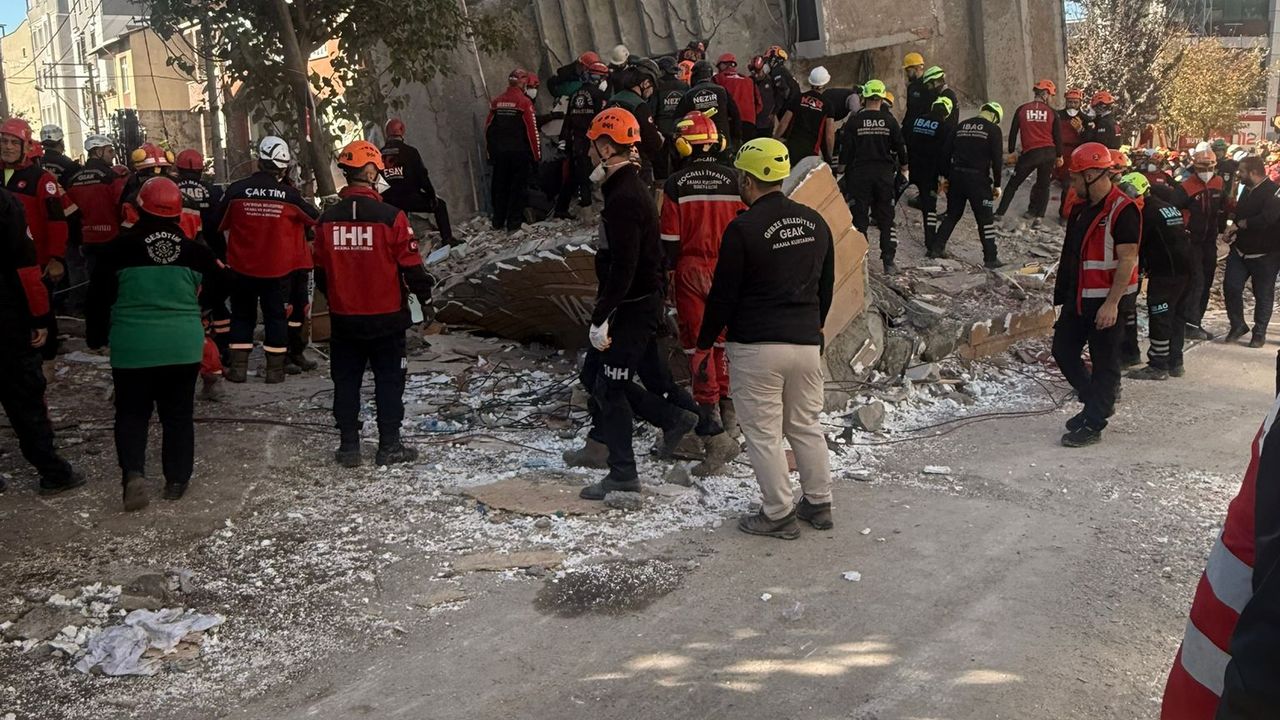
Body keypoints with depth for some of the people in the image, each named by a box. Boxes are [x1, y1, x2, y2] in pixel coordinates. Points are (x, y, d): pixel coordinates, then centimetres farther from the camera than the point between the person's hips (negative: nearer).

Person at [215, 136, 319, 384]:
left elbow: (218, 224, 2)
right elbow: (315, 220, 5)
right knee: (276, 315, 10)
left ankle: (237, 367, 12)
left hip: (242, 267, 1)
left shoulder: (237, 190, -8)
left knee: (242, 314, 14)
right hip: (278, 268, -1)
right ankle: (275, 368, 12)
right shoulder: (289, 195, -10)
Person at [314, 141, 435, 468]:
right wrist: (425, 293, 8)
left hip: (343, 318, 3)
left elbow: (320, 271, 7)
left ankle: (348, 447, 19)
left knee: (346, 381, 14)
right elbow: (411, 266, -11)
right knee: (389, 381, 9)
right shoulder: (391, 216, -16)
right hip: (386, 317, -3)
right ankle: (389, 446, 13)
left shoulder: (328, 218, -3)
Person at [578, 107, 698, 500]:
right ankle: (674, 419, 23)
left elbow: (623, 267, -26)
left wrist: (600, 318, -24)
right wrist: (604, 312, 23)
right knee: (595, 374, 16)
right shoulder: (629, 188, 12)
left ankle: (623, 474, 8)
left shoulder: (624, 198, -21)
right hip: (636, 303, 10)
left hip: (633, 308, -10)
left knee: (609, 386, -2)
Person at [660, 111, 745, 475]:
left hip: (690, 271, -2)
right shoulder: (733, 180, -1)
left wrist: (666, 274, 5)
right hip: (727, 269, 3)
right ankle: (725, 401, 33)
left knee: (697, 343, -1)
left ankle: (713, 429, -9)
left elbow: (670, 238, -5)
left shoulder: (676, 185, -7)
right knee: (722, 336, 20)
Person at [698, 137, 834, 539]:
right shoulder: (815, 222, 7)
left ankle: (778, 514, 11)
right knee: (806, 426, 18)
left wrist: (704, 342, 2)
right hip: (807, 342, 7)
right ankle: (819, 504, 26)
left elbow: (723, 294, -11)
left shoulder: (743, 229, -14)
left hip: (756, 347, -6)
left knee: (764, 433, 4)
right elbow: (826, 287, 15)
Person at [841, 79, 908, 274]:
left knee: (859, 217, 6)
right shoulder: (890, 121, -2)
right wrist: (903, 165, 24)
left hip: (860, 173, -1)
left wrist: (847, 174, 8)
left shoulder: (855, 121, -5)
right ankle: (888, 261, 5)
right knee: (886, 219, 7)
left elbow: (848, 149, -2)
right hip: (884, 174, 1)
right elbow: (900, 146, 5)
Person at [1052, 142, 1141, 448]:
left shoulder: (1123, 210, -17)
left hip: (1107, 300, -9)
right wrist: (1063, 290, 20)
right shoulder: (1082, 208, 11)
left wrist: (1111, 303, -23)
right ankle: (1097, 402, 29)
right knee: (1063, 350, 12)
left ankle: (1093, 424, 8)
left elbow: (1128, 260, -20)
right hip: (1078, 296, 9)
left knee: (1104, 361, 1)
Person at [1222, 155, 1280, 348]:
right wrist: (1233, 232, 1)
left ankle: (1259, 333, 15)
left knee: (1263, 294, 5)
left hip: (1264, 254, -7)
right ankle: (1238, 325, 17)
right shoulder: (1248, 190, 10)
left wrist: (1238, 225, -18)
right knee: (1231, 287, 1)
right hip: (1240, 250, 7)